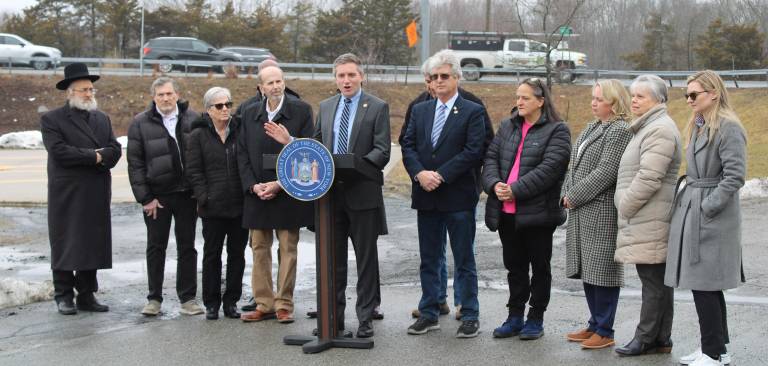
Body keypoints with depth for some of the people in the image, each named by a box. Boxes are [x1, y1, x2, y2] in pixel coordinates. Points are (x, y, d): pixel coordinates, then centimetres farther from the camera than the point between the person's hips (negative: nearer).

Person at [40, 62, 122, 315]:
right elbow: (58, 151, -15)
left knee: (93, 244, 7)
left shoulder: (102, 118, 16)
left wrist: (100, 156, -14)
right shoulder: (52, 119, -2)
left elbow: (115, 150, 6)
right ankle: (64, 296, 9)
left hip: (97, 196, 5)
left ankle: (87, 295, 15)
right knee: (66, 245, 0)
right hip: (67, 196, -5)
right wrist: (94, 156, -12)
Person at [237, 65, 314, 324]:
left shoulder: (301, 110, -3)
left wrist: (280, 184, -13)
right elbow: (242, 154, 9)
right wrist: (253, 185, -6)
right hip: (257, 194, 4)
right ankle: (264, 304, 14)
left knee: (288, 249, 2)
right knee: (259, 249, 7)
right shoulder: (250, 114, 9)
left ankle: (284, 305, 8)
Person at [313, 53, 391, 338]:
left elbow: (382, 151, -10)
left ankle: (366, 317, 11)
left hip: (362, 193, -4)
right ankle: (334, 315, 20)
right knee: (332, 257, 11)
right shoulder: (326, 107, 13)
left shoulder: (377, 107, -3)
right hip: (330, 192, 5)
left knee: (366, 258, 3)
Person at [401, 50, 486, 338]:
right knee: (428, 259, 11)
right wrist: (420, 173, -12)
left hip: (458, 197, -5)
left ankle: (470, 316, 11)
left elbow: (473, 152, -12)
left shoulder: (472, 112, -3)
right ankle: (429, 314, 20)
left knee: (464, 260, 3)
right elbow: (408, 146, 6)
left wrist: (440, 175, -17)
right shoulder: (420, 111, 12)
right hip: (426, 196, 5)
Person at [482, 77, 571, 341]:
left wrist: (515, 190, -20)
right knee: (514, 266, 14)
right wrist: (494, 184, -13)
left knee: (539, 267, 7)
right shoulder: (507, 127, 13)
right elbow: (491, 157, 7)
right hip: (507, 212, 6)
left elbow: (549, 168, -17)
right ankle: (515, 317, 23)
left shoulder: (557, 131, -6)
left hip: (538, 211, -5)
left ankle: (535, 319, 16)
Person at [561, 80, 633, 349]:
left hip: (601, 212, -9)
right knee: (587, 269, 14)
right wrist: (567, 194, 3)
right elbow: (575, 164, 17)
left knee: (601, 270, -3)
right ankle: (595, 324, 25)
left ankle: (604, 332, 5)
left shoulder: (620, 131, -12)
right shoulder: (592, 128, 17)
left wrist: (574, 196, -14)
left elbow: (605, 173, -19)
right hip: (581, 212, 9)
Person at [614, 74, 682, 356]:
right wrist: (624, 205, 18)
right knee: (658, 281, 12)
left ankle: (646, 339, -1)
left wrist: (625, 206, -12)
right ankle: (661, 339, 16)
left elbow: (649, 178, -20)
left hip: (649, 222, -11)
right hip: (645, 221, 11)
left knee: (654, 282, -5)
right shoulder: (649, 127, 21)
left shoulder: (659, 130, -13)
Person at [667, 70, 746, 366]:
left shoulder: (728, 128, -12)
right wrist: (686, 200, 11)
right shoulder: (697, 127, 16)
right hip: (692, 213, 9)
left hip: (710, 219, -9)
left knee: (705, 286, -6)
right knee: (705, 287, 13)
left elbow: (735, 175, -18)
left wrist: (707, 207, -18)